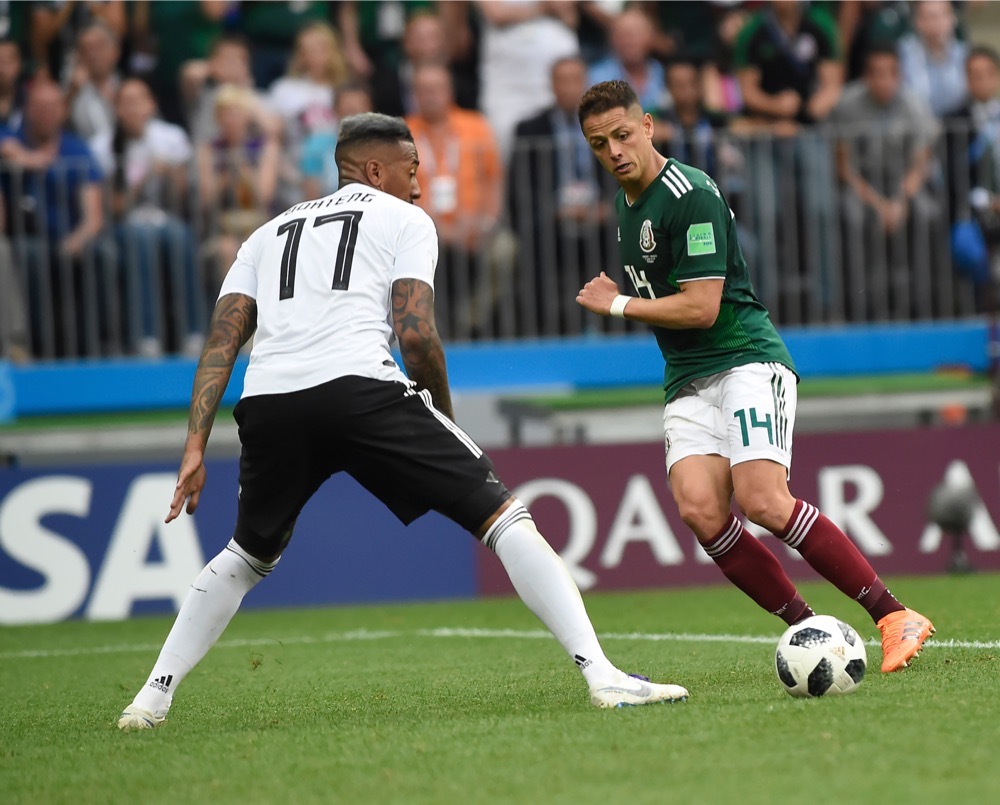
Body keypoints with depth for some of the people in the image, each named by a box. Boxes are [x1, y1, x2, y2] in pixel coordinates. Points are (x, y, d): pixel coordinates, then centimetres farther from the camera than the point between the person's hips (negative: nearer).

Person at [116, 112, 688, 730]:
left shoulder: (271, 233, 31)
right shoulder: (405, 220, 18)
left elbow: (221, 343, 19)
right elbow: (415, 333, 2)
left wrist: (195, 449, 14)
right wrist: (445, 418, 17)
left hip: (267, 402, 5)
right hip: (359, 388, -5)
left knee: (249, 556, 30)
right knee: (504, 517, 2)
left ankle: (154, 696, 24)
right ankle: (601, 673, -10)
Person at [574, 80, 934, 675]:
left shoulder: (690, 195, -12)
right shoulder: (628, 201, 17)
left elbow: (700, 307, -17)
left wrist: (618, 305, -6)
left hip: (746, 359, -8)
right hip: (687, 380, 8)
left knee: (761, 500, -25)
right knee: (699, 509, -18)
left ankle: (894, 618, -17)